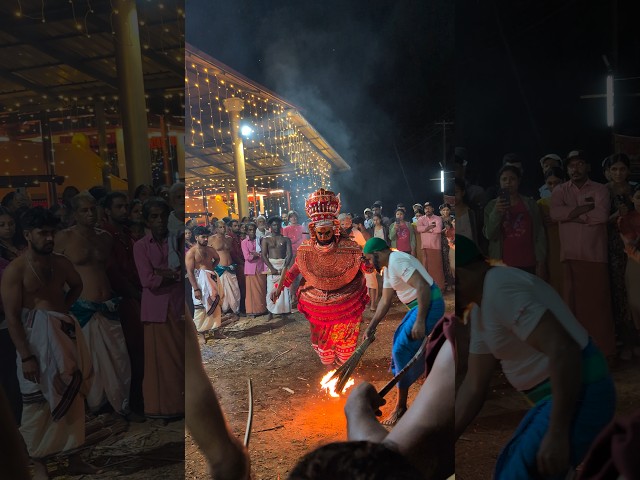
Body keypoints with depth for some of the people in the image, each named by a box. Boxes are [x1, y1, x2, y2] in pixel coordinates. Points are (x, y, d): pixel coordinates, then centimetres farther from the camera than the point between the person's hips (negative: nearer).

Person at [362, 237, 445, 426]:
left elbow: (423, 287, -26)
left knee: (401, 351, -9)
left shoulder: (397, 261, -19)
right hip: (419, 306, 11)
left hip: (430, 305, -11)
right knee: (400, 339, 24)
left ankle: (401, 407, 3)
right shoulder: (388, 269, 14)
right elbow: (385, 301, 19)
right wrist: (371, 328, 18)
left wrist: (420, 321, -26)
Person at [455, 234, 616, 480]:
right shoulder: (480, 307, 10)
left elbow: (564, 352, -28)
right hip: (555, 397, 10)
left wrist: (557, 434, -25)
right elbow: (473, 385, 12)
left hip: (579, 395, -10)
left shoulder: (500, 289, -21)